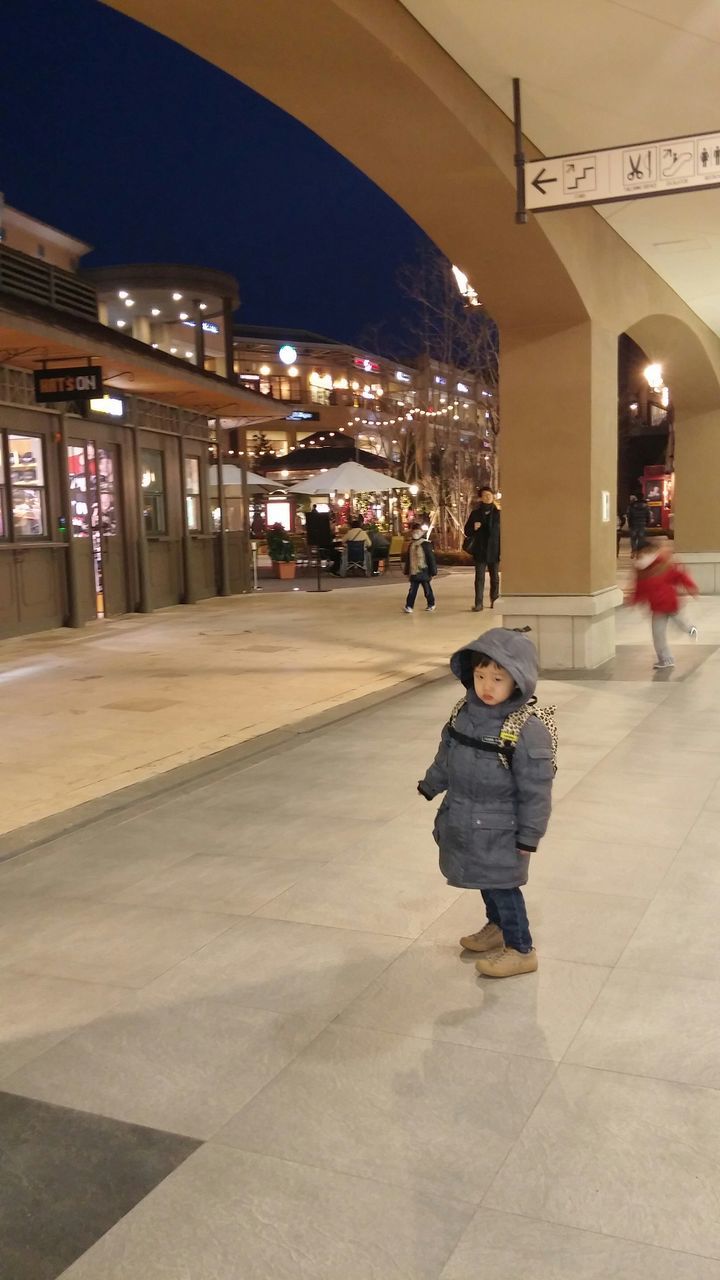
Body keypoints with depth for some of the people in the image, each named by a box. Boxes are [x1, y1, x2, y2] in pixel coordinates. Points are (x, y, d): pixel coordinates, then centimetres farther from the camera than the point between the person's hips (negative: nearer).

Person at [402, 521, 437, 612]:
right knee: (412, 590, 3)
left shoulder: (426, 544, -10)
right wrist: (406, 571, 17)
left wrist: (433, 571, -10)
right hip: (413, 573, 4)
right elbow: (407, 559, 16)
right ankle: (409, 606, 3)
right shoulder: (410, 545, 8)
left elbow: (431, 559, -9)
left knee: (427, 590, 9)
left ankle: (431, 604, 25)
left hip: (424, 572, -4)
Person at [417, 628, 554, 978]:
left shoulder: (527, 732, -26)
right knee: (486, 880, 23)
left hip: (500, 830, -7)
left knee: (501, 884, 4)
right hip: (465, 823, 7)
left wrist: (528, 836, -14)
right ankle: (497, 926, 46)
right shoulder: (464, 712, -5)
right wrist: (431, 785, 23)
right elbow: (446, 755, 13)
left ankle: (520, 949, 23)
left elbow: (535, 791, -19)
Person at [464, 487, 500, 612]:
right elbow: (467, 531, 7)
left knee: (495, 577, 9)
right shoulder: (475, 513, 5)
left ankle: (494, 600, 22)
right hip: (480, 551, 0)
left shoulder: (498, 513, 2)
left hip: (494, 551, 0)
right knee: (479, 577, -1)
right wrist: (473, 528, -15)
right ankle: (478, 603, -2)